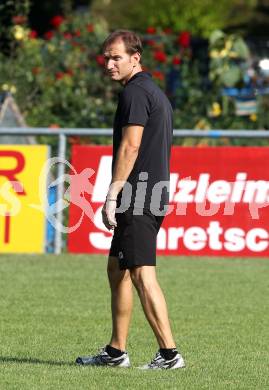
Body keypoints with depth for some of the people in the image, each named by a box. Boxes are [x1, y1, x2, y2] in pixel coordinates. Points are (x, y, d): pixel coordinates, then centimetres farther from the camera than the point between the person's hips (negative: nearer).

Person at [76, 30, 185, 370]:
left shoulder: (135, 92, -11)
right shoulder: (156, 92, 19)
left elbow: (130, 147, -18)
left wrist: (112, 196, -17)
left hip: (137, 198, -11)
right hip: (155, 195, 11)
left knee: (142, 274, -12)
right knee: (116, 270, 16)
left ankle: (169, 353, -16)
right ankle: (116, 352, 21)